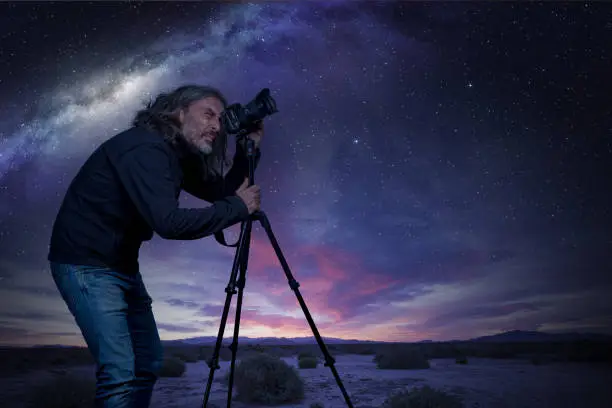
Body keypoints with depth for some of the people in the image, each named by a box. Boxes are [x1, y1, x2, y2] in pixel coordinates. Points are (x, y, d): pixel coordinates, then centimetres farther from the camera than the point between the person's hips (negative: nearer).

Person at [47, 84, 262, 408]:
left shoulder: (179, 153, 6)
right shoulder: (145, 147, -22)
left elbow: (219, 192, 9)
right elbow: (169, 222, -33)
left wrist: (248, 149, -3)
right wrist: (238, 207, -23)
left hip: (122, 265, 9)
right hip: (86, 263, -9)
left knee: (148, 360, 14)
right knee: (119, 370, -13)